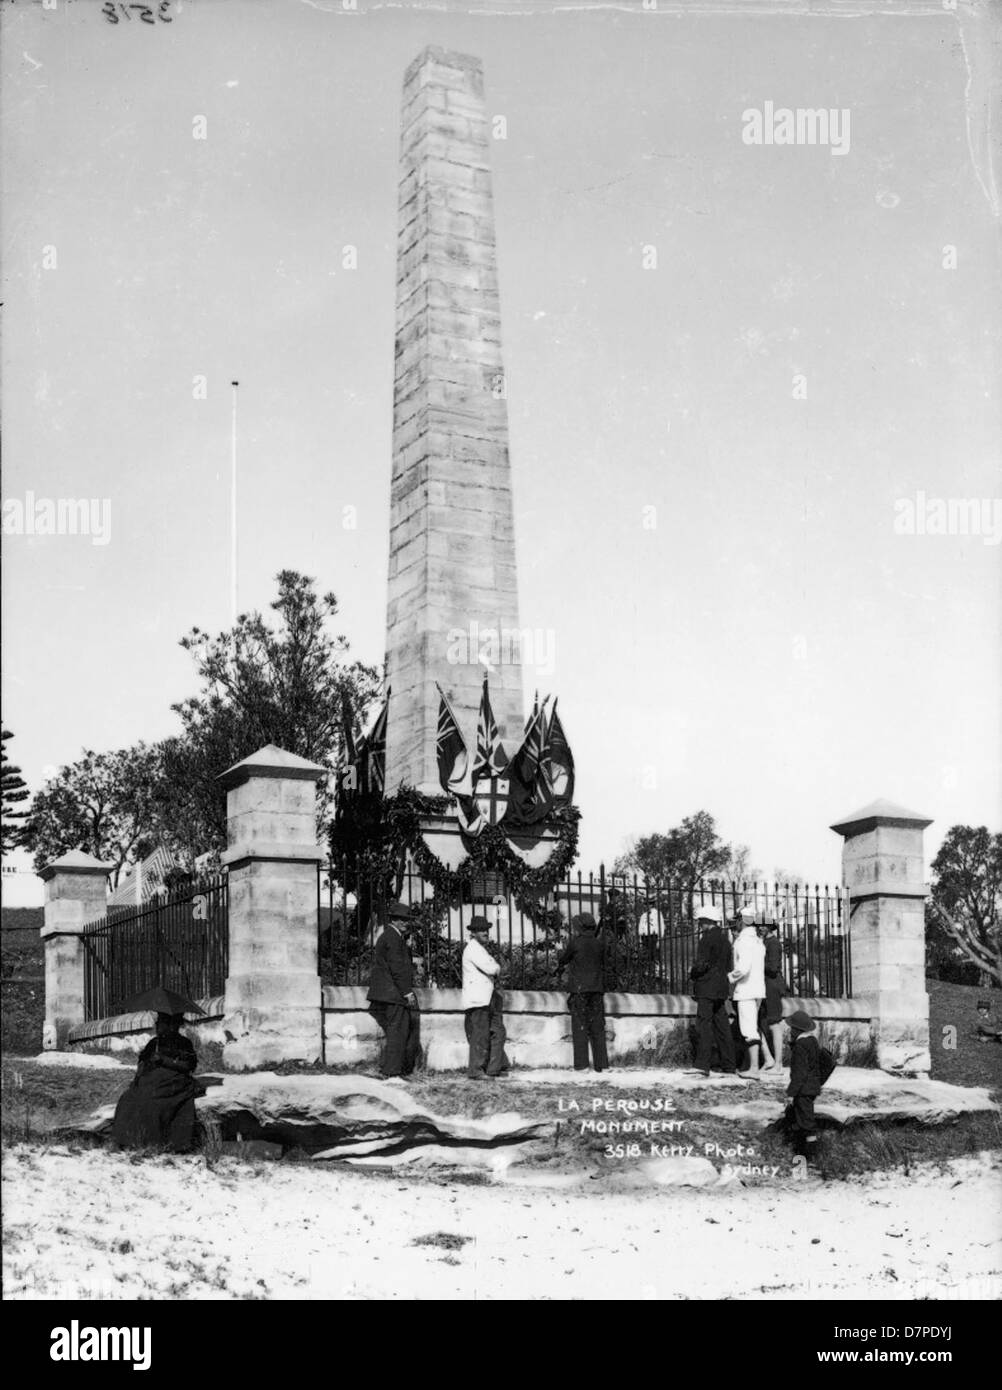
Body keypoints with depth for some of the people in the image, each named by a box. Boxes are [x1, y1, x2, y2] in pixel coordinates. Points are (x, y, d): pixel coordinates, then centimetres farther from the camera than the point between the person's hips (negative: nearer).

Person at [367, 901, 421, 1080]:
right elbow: (397, 967, -17)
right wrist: (407, 992, -16)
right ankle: (392, 1073, -8)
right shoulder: (392, 937, -12)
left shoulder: (387, 936, 21)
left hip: (389, 993, 11)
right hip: (394, 992, -11)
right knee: (397, 1031, -9)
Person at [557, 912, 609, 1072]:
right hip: (597, 989, 4)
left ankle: (581, 1065, -5)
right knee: (597, 1027, 8)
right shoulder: (600, 944, 6)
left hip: (579, 988, -4)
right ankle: (602, 1064, 6)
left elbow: (562, 960, 5)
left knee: (580, 1027, -1)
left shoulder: (575, 942, -7)